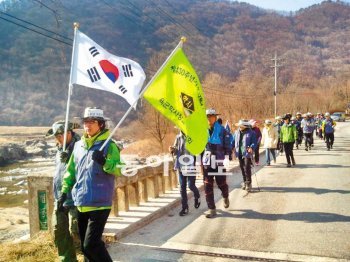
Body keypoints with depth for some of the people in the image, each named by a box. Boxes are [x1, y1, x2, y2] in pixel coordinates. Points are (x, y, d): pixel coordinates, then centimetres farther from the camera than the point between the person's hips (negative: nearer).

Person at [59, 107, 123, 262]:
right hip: (81, 204, 7)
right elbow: (71, 171, 18)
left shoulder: (109, 145, -9)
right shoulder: (78, 145, 10)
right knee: (85, 245, 17)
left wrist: (105, 162, -33)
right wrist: (64, 191, 15)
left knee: (91, 244, -8)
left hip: (99, 204, -7)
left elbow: (119, 170, -17)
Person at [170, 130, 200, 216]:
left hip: (191, 165, -4)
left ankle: (197, 197, 32)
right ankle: (184, 208, 16)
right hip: (181, 165, 4)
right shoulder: (178, 137, 7)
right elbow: (176, 151, 13)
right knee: (182, 187, 5)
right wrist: (173, 150, -8)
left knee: (191, 185, -2)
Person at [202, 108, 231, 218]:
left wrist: (227, 158, -14)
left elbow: (227, 146, -4)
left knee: (221, 183, 8)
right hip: (207, 162, 3)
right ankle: (212, 209, 10)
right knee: (208, 186, 1)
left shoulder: (222, 130, -6)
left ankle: (225, 197, 43)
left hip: (219, 162, -3)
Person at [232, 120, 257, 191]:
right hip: (239, 153, 5)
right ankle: (245, 182, 27)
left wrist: (251, 148, -27)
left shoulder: (251, 132, -5)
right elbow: (233, 141, 14)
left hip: (247, 153, -5)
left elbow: (254, 142, -8)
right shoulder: (236, 132, 10)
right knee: (242, 168, 13)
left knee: (247, 168, -8)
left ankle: (248, 183, 3)